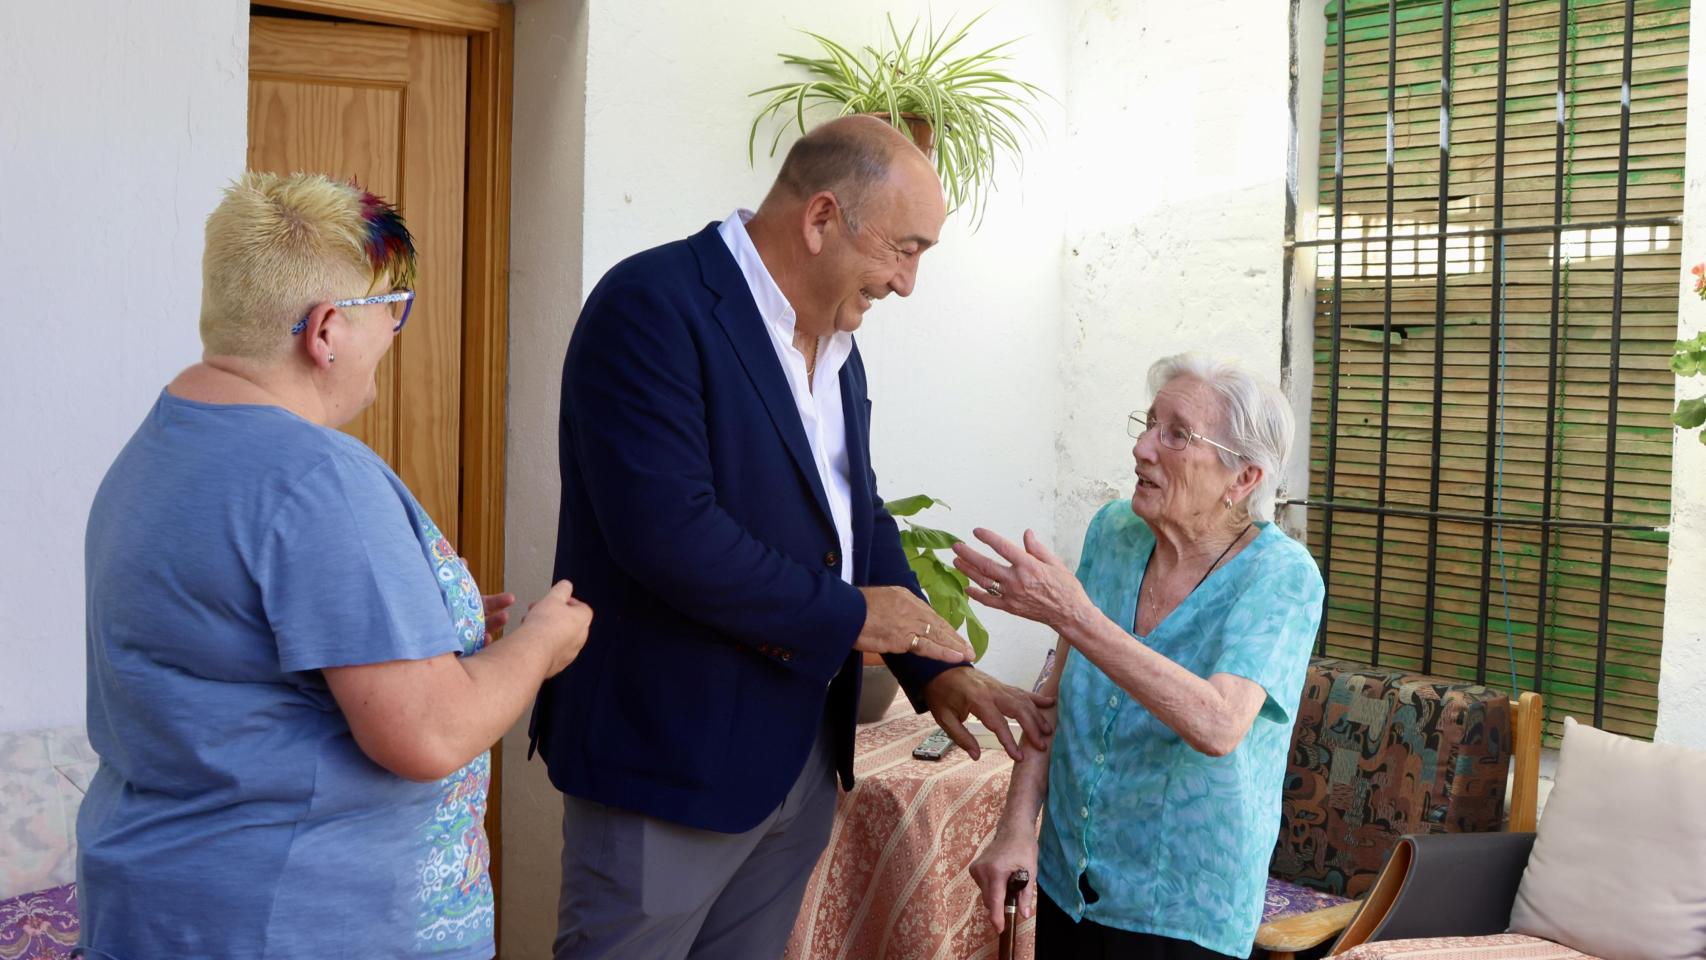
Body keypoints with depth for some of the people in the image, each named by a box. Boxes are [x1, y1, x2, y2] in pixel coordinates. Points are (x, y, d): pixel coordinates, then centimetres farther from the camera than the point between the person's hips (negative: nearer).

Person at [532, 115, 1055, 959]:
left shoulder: (835, 342, 10)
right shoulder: (652, 306, -18)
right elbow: (666, 530, -27)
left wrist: (937, 669, 4)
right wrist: (847, 614, -17)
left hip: (803, 754, 8)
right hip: (670, 754, -8)